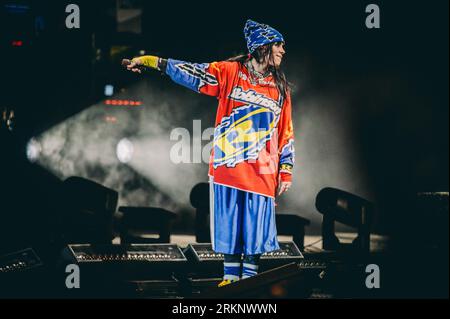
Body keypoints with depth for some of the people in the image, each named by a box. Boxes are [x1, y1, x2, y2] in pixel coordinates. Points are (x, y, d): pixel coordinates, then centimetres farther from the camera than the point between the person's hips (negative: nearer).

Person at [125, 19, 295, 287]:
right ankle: (231, 276, 11)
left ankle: (249, 278, 9)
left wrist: (287, 171, 8)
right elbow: (189, 73, 1)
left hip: (262, 171, 1)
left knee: (256, 224, 0)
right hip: (228, 165, -1)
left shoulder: (281, 87, 11)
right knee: (229, 222, 2)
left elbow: (286, 133, 13)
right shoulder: (229, 72, 3)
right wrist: (151, 61, -5)